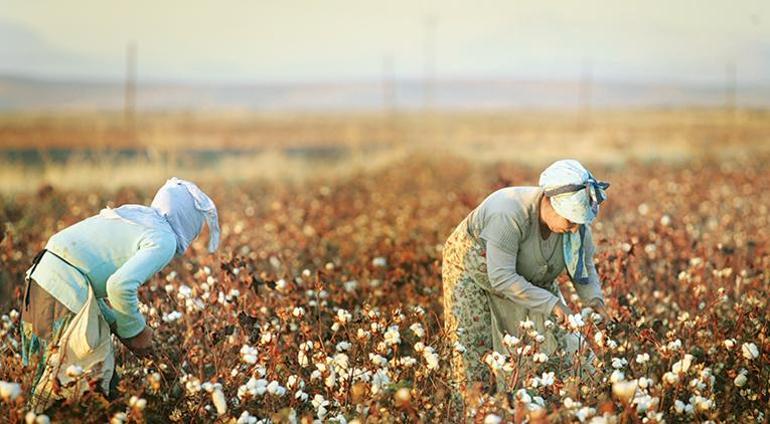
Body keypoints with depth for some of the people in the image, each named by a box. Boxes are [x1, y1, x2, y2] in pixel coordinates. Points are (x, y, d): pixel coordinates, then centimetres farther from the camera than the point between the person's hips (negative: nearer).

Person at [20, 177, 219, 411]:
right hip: (68, 295, -9)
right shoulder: (163, 240, -6)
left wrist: (116, 324, 20)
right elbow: (121, 286, -21)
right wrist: (136, 332, -4)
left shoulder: (131, 214, 21)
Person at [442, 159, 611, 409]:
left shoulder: (576, 223, -21)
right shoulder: (510, 216, -41)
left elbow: (585, 267, -5)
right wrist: (551, 303, -43)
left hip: (531, 278, 6)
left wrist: (595, 300, -24)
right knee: (474, 350, -9)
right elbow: (501, 278, -42)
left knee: (557, 341, 0)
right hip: (474, 266, -6)